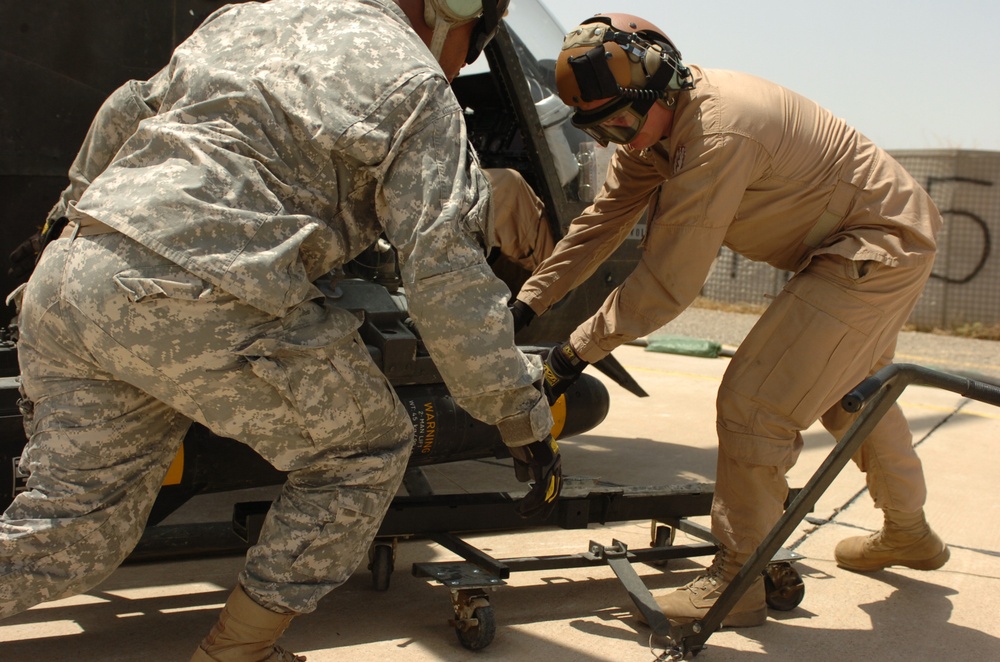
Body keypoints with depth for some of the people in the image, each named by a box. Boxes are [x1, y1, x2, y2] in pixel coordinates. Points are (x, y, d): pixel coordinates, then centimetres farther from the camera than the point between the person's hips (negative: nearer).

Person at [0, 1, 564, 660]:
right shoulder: (415, 85, 3)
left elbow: (124, 116, 33)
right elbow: (445, 273, -5)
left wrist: (79, 201, 51)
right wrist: (523, 416, 1)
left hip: (68, 269, 8)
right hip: (191, 307, -8)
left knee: (76, 526, 17)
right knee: (369, 448, 12)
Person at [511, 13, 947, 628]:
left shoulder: (719, 134, -32)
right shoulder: (653, 124, -2)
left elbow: (668, 282, -30)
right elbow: (600, 223, 4)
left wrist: (578, 350, -22)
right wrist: (527, 304, 1)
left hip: (882, 248, -10)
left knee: (752, 403, -14)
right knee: (850, 393, 26)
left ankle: (737, 582, -3)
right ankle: (909, 535, 46)